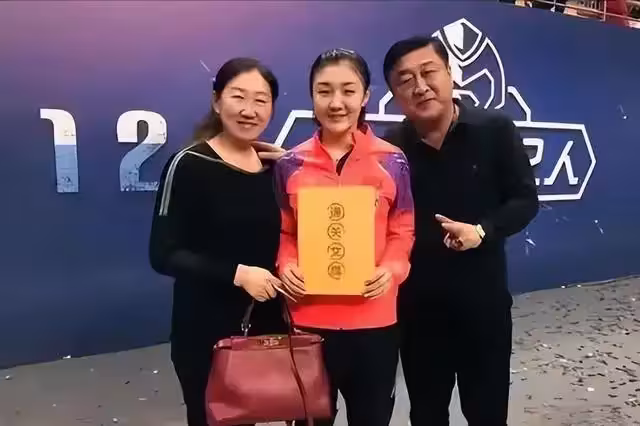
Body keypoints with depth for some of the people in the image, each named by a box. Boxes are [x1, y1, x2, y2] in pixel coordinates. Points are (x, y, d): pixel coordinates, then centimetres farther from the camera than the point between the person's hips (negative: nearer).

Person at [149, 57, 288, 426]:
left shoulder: (275, 166, 6)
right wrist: (236, 273, -21)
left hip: (268, 323, 5)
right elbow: (164, 254, -14)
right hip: (206, 331, -5)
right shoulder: (189, 165, -11)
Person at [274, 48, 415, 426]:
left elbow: (403, 230, 3)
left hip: (374, 320, 0)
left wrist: (391, 269, -14)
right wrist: (286, 266, -11)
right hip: (309, 319, 1)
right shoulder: (291, 164, 0)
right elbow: (284, 232, 7)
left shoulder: (392, 161, -3)